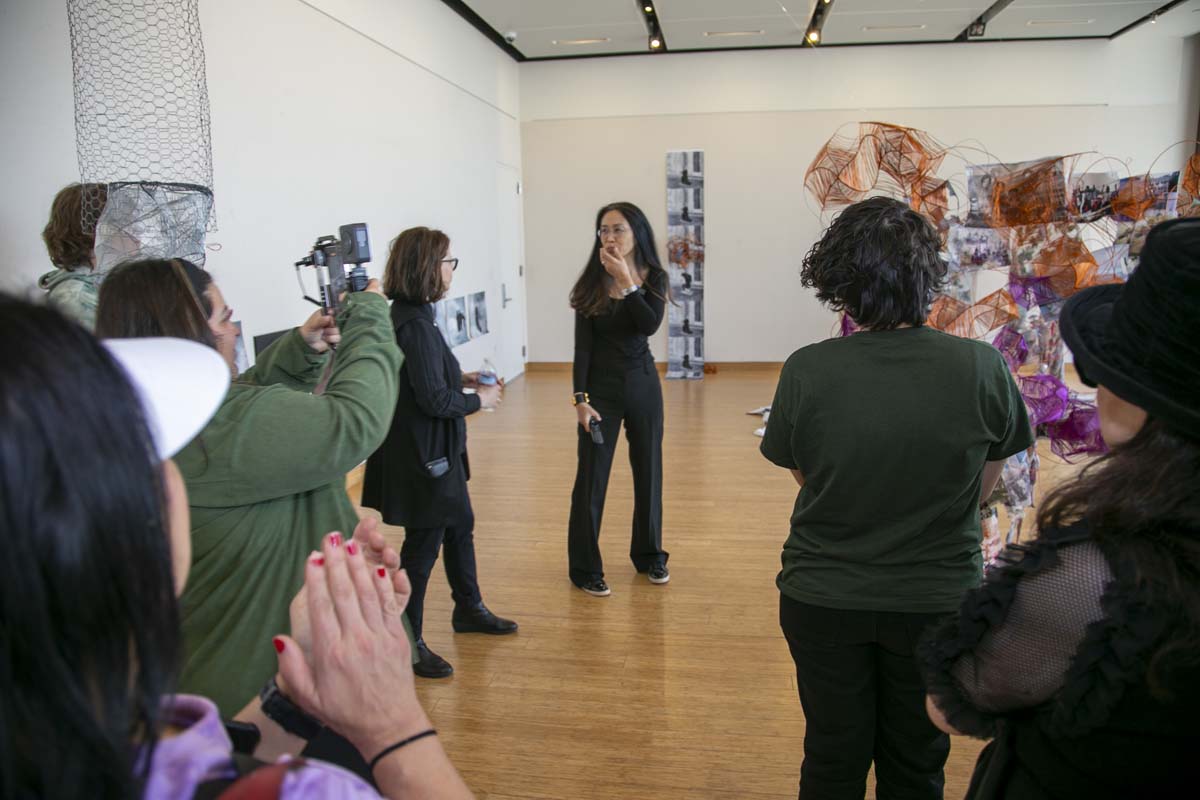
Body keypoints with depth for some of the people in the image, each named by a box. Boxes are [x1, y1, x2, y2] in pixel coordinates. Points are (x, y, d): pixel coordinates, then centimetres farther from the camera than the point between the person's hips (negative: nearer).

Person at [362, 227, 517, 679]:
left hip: (432, 449, 11)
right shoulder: (414, 325, -24)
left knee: (460, 524, 23)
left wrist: (461, 379, 7)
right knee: (424, 544, 1)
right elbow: (434, 399, -25)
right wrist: (478, 400, -9)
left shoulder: (408, 315, 7)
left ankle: (469, 609, 42)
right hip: (423, 452, -11)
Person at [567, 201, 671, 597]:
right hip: (601, 385, -2)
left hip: (643, 383, 2)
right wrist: (580, 398, -15)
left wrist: (626, 281, -21)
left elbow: (650, 325, -19)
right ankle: (585, 567, 10)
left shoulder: (652, 278, -1)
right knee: (591, 476, -1)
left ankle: (649, 554, 29)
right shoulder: (592, 283, -5)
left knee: (648, 470, 12)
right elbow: (582, 345, -9)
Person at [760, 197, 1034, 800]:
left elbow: (804, 477, -5)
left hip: (823, 599, 0)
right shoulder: (983, 367, -18)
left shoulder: (806, 372, -20)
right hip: (938, 601, 1)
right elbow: (984, 486, -3)